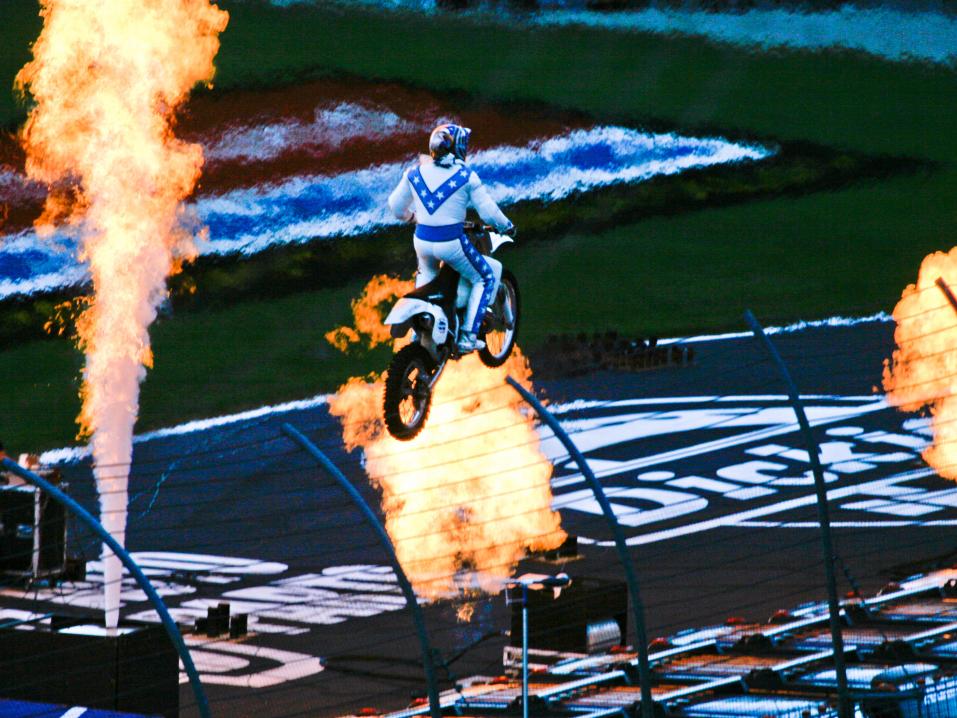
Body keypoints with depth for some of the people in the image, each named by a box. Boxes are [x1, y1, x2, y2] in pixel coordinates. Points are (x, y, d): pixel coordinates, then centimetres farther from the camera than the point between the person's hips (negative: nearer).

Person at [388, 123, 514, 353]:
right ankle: (467, 336, 6)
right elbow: (488, 212, -7)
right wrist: (506, 226, 13)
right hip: (451, 243, -5)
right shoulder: (466, 176, -10)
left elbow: (396, 206, 12)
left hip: (422, 239, 5)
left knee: (426, 273, 38)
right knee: (487, 277, 15)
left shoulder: (415, 173, 1)